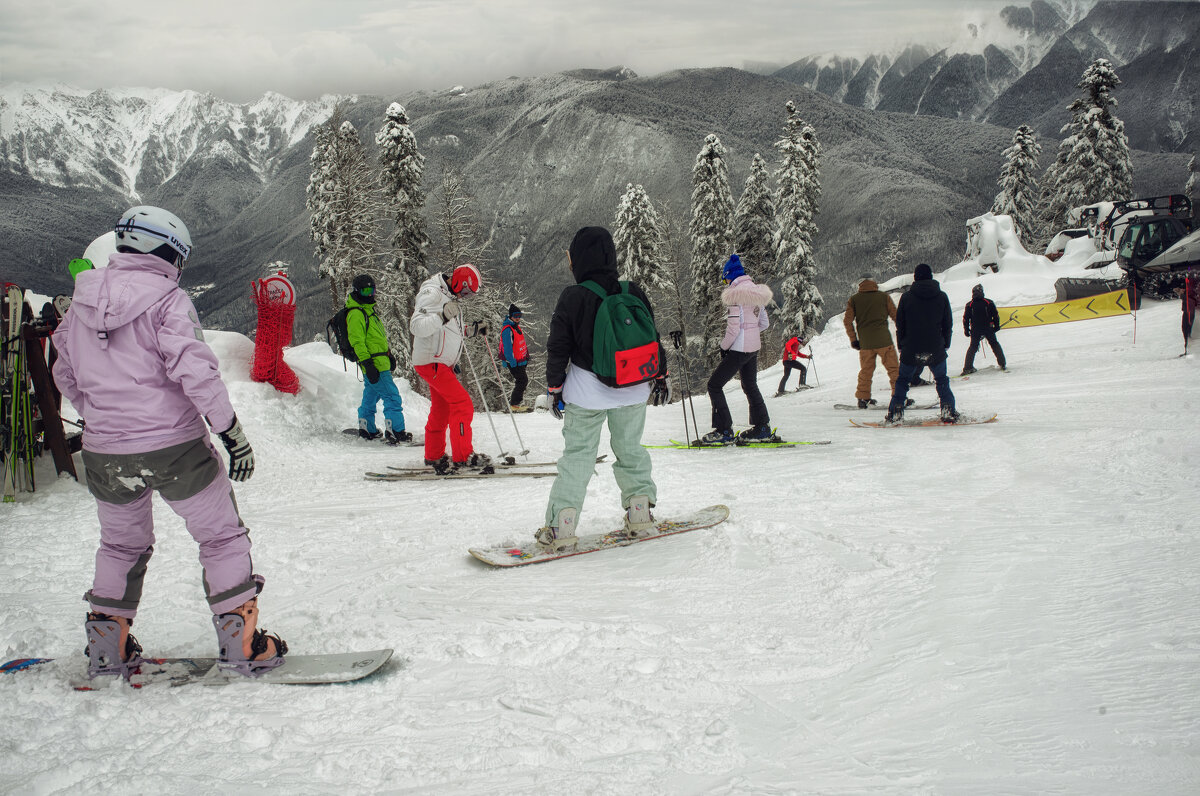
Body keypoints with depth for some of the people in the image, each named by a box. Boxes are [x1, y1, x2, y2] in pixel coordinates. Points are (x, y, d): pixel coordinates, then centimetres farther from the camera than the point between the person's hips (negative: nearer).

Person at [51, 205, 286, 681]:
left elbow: (66, 377, 16)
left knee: (121, 544, 24)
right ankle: (241, 645, 9)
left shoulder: (82, 300, 7)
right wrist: (232, 432, -13)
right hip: (174, 446, -5)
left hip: (104, 453, 5)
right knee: (221, 536, 10)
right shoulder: (165, 299, -11)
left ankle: (108, 651, 27)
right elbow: (194, 371, -19)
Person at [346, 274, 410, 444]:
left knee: (371, 396, 18)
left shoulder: (369, 310, 18)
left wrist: (389, 355, 27)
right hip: (375, 365, -11)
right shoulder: (355, 314, -14)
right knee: (392, 396, -11)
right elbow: (357, 341, -20)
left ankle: (367, 429, 28)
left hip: (380, 362, 11)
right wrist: (367, 364, -24)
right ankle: (396, 432, -11)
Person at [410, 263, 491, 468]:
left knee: (441, 409, 16)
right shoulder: (432, 294, -16)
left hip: (443, 363, 10)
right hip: (430, 361, -10)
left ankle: (434, 455, 26)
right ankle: (463, 456, -13)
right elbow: (417, 327, -26)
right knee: (462, 404, -14)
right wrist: (442, 316, -37)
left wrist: (472, 330, 14)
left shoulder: (449, 296, 14)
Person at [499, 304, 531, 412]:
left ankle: (512, 400, 23)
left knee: (524, 380, 13)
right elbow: (508, 349, -21)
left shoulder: (516, 327, 14)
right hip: (513, 362, -10)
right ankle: (514, 405, -4)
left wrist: (526, 358, 22)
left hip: (520, 361, 10)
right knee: (522, 381, -11)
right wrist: (513, 364, -22)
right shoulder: (507, 330, -17)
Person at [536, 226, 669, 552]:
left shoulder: (573, 297, -12)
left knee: (577, 455, 2)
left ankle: (561, 525, -2)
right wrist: (661, 377, 18)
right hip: (633, 391, 3)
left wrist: (554, 388, 5)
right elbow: (653, 337, 6)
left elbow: (558, 348, -6)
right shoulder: (634, 293, -1)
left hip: (586, 393, -3)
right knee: (630, 448, 18)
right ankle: (640, 511, 19)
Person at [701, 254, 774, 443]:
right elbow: (764, 323, 14)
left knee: (714, 385, -1)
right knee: (750, 386, 22)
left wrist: (724, 346, -7)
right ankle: (762, 429, 25)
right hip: (754, 347, 9)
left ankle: (724, 431, -2)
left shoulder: (736, 294, -18)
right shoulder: (756, 291, 8)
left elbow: (733, 327, -20)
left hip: (739, 349, -9)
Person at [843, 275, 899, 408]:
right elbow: (896, 316, 6)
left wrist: (853, 340, 8)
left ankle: (863, 398, 15)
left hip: (865, 342, 2)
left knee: (865, 371, 14)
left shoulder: (853, 300, 7)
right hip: (883, 340, -2)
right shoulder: (884, 297, 4)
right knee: (893, 368, 3)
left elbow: (848, 320, 3)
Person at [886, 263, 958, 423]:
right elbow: (948, 324, 6)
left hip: (911, 350, -1)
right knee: (941, 380, 16)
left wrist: (902, 345, 12)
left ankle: (895, 412, 7)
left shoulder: (906, 297, -4)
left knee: (902, 380, 13)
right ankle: (948, 411, 8)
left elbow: (899, 325, 1)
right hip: (936, 349, 1)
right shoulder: (942, 297, 0)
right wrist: (945, 344, 16)